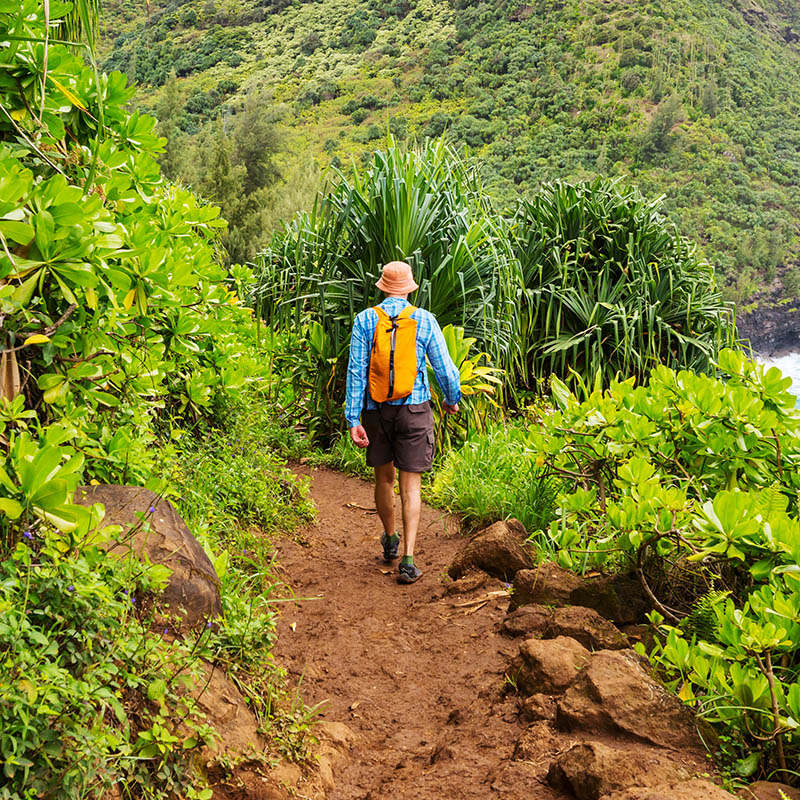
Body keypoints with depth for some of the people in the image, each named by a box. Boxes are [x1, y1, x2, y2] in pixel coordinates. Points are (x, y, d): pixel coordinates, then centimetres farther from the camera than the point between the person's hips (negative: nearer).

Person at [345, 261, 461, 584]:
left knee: (383, 478, 19)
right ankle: (407, 560, -6)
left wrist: (353, 420, -5)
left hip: (376, 410, 2)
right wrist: (452, 400, 19)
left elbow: (356, 373, -7)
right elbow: (445, 368, 0)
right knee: (410, 485, 1)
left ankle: (390, 540, 39)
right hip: (414, 409, -2)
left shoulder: (365, 320, -2)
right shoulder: (425, 320, -4)